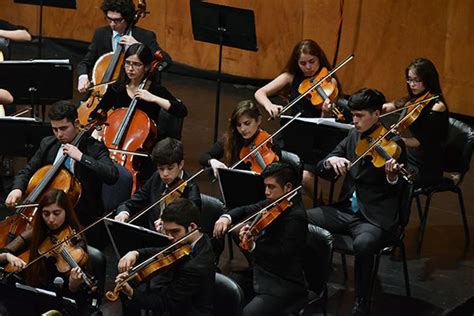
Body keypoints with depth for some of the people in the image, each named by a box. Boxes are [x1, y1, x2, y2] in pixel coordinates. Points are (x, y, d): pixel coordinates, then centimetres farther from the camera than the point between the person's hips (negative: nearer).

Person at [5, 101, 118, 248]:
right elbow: (27, 172, 14)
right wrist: (18, 188, -9)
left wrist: (81, 157, -28)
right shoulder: (47, 144, 8)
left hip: (81, 218, -5)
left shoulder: (94, 148, -9)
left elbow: (112, 176, -25)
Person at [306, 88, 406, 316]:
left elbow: (396, 193, -13)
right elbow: (322, 171, 9)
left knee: (363, 244, -38)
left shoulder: (393, 144, -8)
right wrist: (331, 161, -14)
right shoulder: (354, 136, 10)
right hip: (346, 210, 7)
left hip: (376, 218, -6)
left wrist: (391, 176, -36)